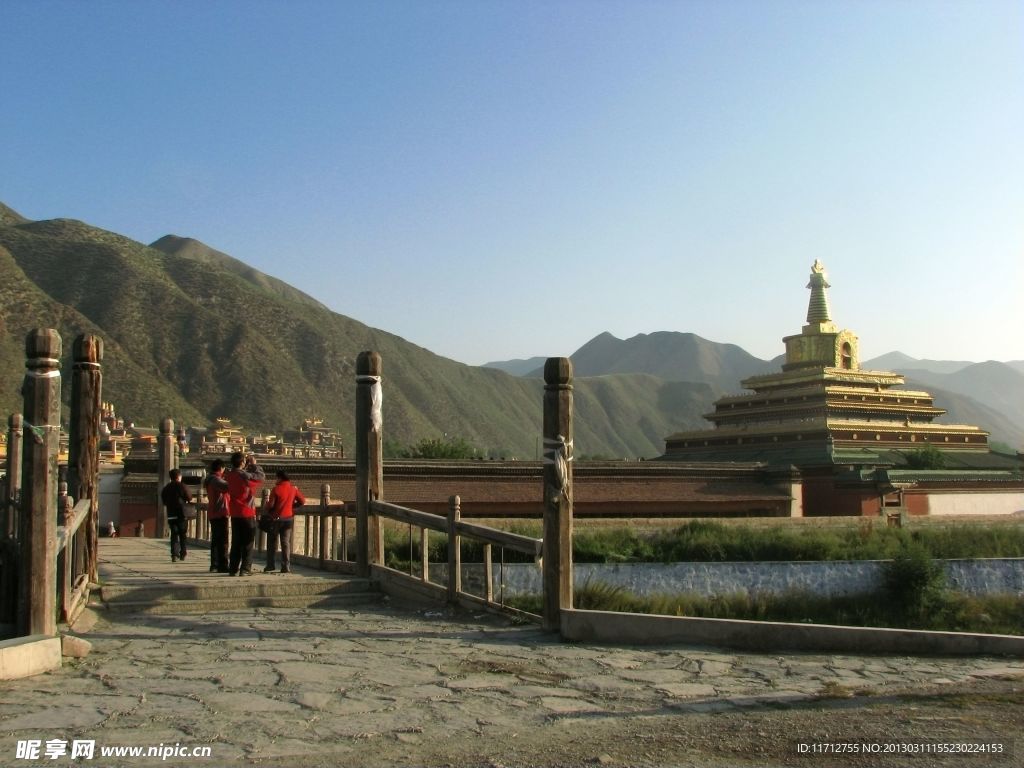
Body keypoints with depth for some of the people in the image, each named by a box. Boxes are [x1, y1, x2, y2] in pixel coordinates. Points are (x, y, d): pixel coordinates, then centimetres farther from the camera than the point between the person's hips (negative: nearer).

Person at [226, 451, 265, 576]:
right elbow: (262, 476, -7)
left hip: (234, 514, 6)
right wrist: (254, 465, 3)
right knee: (247, 543, 2)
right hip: (247, 514, -6)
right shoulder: (246, 476, -17)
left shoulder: (228, 476, 3)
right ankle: (245, 569, 1)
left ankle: (233, 568, 12)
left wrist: (248, 466, 17)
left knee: (236, 542, 12)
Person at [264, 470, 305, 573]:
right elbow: (302, 501, 5)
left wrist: (267, 502, 9)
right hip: (289, 518, 3)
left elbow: (270, 505, -13)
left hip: (276, 518, -3)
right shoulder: (293, 489, 1)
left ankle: (270, 565, 12)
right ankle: (286, 566, -3)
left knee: (272, 542, 11)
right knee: (286, 542, 4)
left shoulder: (276, 489, -11)